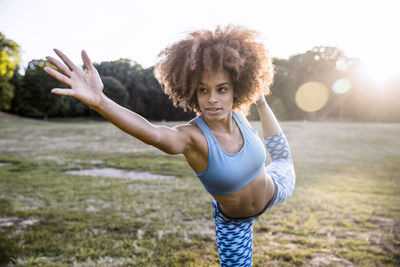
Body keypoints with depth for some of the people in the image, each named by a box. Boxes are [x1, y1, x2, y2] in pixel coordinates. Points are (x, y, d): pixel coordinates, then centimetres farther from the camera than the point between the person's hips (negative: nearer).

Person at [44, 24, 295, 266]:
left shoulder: (237, 114, -25)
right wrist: (98, 100, -80)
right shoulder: (191, 136, -40)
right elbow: (152, 132, -65)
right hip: (234, 222, -4)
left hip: (274, 191, 5)